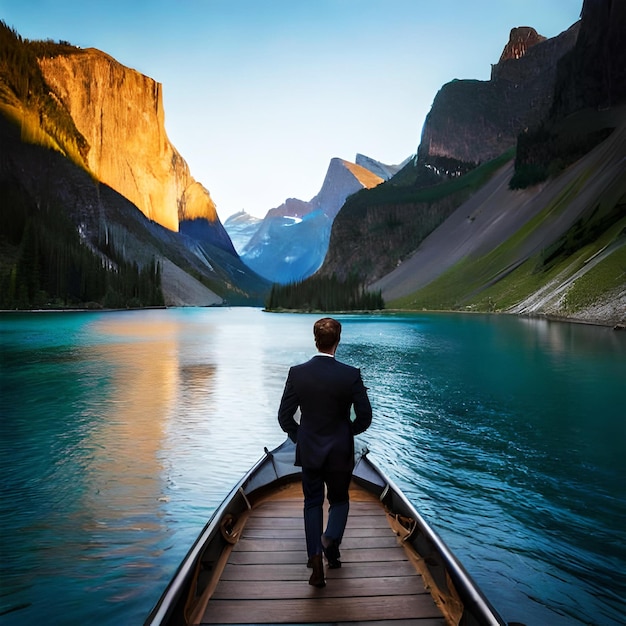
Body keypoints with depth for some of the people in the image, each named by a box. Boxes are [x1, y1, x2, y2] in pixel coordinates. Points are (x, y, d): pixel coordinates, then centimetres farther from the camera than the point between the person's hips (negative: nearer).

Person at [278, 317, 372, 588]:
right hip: (340, 452, -1)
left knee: (313, 504, 15)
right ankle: (330, 540, -1)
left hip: (309, 451, 2)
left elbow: (284, 416, -5)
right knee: (339, 501, 21)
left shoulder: (297, 373, -11)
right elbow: (365, 417, -9)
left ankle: (316, 564, 11)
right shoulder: (351, 375, -16)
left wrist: (300, 438, 11)